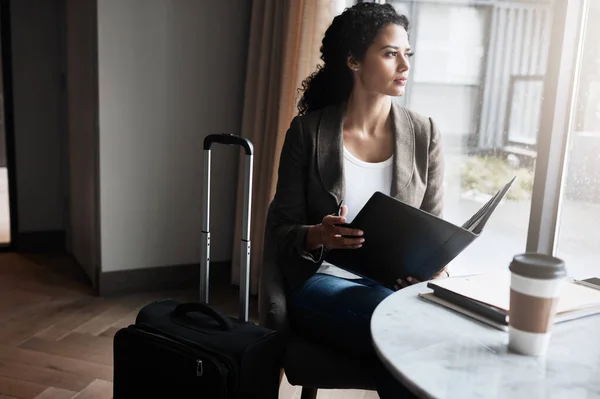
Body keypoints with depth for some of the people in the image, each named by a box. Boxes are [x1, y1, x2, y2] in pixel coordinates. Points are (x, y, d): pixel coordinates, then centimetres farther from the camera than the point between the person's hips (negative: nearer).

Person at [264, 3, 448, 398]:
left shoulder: (424, 133, 3)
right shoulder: (309, 130, -4)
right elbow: (281, 226, -2)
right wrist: (315, 237, -25)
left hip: (397, 285, 3)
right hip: (323, 281, -2)